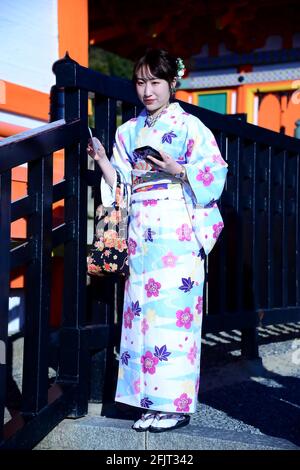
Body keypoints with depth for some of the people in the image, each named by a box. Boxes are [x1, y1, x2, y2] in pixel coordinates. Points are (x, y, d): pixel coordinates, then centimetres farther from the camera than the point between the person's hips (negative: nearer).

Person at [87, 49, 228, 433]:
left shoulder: (189, 126, 2)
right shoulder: (129, 132, 17)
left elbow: (214, 175, -4)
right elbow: (121, 188, 15)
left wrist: (176, 169, -16)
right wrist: (101, 159, 1)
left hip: (178, 232, -5)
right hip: (141, 234, 5)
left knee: (174, 310, -7)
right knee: (142, 310, 2)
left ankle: (176, 404, 1)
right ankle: (151, 401, 11)